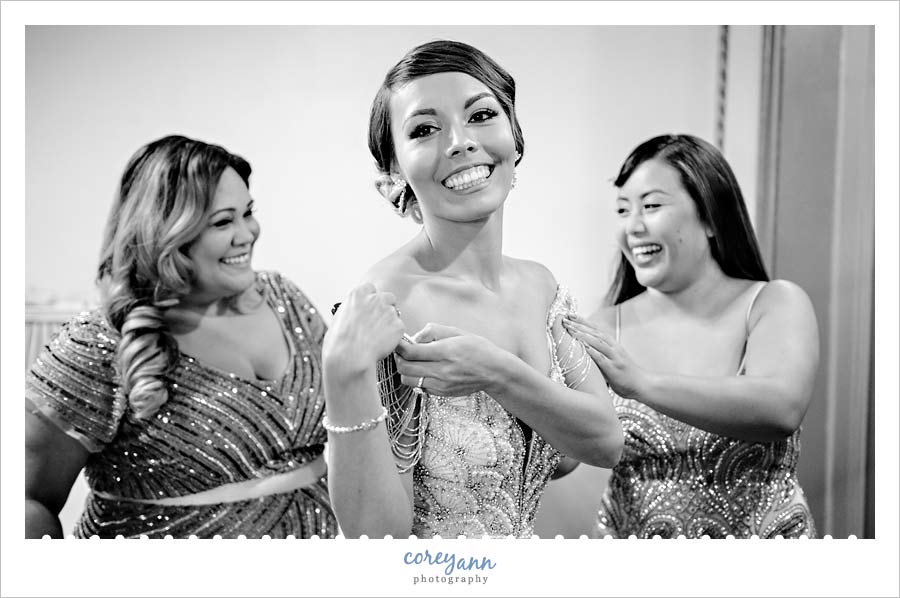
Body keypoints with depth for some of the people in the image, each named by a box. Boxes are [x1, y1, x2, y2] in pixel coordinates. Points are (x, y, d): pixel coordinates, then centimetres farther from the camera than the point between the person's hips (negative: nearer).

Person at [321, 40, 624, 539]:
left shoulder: (537, 285, -6)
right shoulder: (380, 311, -24)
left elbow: (606, 442, -11)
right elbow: (375, 534, -24)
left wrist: (497, 373, -25)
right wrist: (345, 375, -37)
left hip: (526, 552, 5)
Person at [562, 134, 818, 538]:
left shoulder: (776, 304, -9)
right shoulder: (606, 328, -7)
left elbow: (782, 409, -27)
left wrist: (640, 383, -35)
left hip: (760, 532, -1)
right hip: (629, 533, 1)